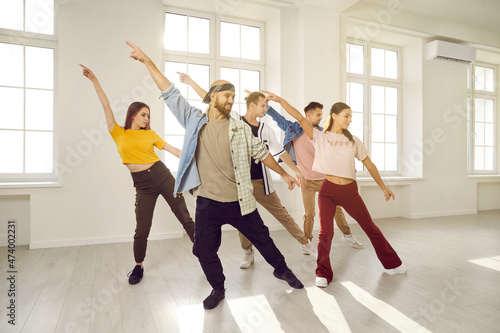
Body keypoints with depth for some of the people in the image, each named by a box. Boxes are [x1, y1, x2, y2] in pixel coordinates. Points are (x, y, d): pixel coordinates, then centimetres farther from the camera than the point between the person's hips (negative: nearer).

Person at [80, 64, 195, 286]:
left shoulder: (150, 134, 9)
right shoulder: (119, 134, 6)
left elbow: (172, 149, 12)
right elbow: (106, 106, 2)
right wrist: (95, 81, 0)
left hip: (162, 176, 1)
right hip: (142, 185, -1)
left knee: (185, 218, 2)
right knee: (141, 230, 3)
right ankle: (138, 266, 26)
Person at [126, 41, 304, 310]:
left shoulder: (240, 128, 3)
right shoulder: (195, 121, 2)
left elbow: (261, 153, 10)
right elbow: (170, 93, 3)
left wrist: (284, 174, 14)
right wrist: (147, 61, 2)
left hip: (239, 201, 0)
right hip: (207, 202, 0)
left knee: (261, 238, 14)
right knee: (204, 250, 8)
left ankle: (281, 270, 40)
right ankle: (218, 289, 34)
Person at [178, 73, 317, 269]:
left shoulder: (265, 129, 7)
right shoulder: (234, 120, 1)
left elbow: (280, 152, 12)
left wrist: (296, 170, 12)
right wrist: (191, 82, 4)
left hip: (260, 181, 1)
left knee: (281, 213, 6)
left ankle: (305, 243, 21)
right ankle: (248, 253, 27)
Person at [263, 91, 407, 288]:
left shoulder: (353, 140, 8)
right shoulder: (320, 137, 0)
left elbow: (369, 164, 14)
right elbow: (300, 118, -9)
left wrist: (383, 187, 16)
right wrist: (280, 100, -17)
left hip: (349, 191, 3)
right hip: (328, 190, -3)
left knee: (370, 228, 13)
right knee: (325, 232, -9)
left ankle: (392, 264, 34)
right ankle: (323, 273, 11)